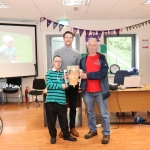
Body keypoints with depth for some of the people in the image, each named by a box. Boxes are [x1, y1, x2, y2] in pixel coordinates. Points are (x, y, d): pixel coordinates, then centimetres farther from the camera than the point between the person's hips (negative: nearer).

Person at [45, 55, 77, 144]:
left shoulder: (63, 73, 8)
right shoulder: (49, 73, -1)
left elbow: (66, 86, 3)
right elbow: (49, 84, -13)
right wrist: (60, 86, -15)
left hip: (62, 101, 2)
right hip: (51, 101, -2)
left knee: (64, 120, 11)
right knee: (51, 120, 8)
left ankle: (66, 135, 26)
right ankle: (53, 136, 25)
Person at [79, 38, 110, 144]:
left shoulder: (102, 58, -1)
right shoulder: (83, 60, 8)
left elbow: (103, 73, -14)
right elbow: (80, 72, 10)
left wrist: (87, 75, -16)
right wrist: (80, 75, -14)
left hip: (100, 91, -3)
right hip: (87, 91, 3)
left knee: (104, 113, 4)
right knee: (90, 112, 16)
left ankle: (106, 133, 16)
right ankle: (93, 130, 32)